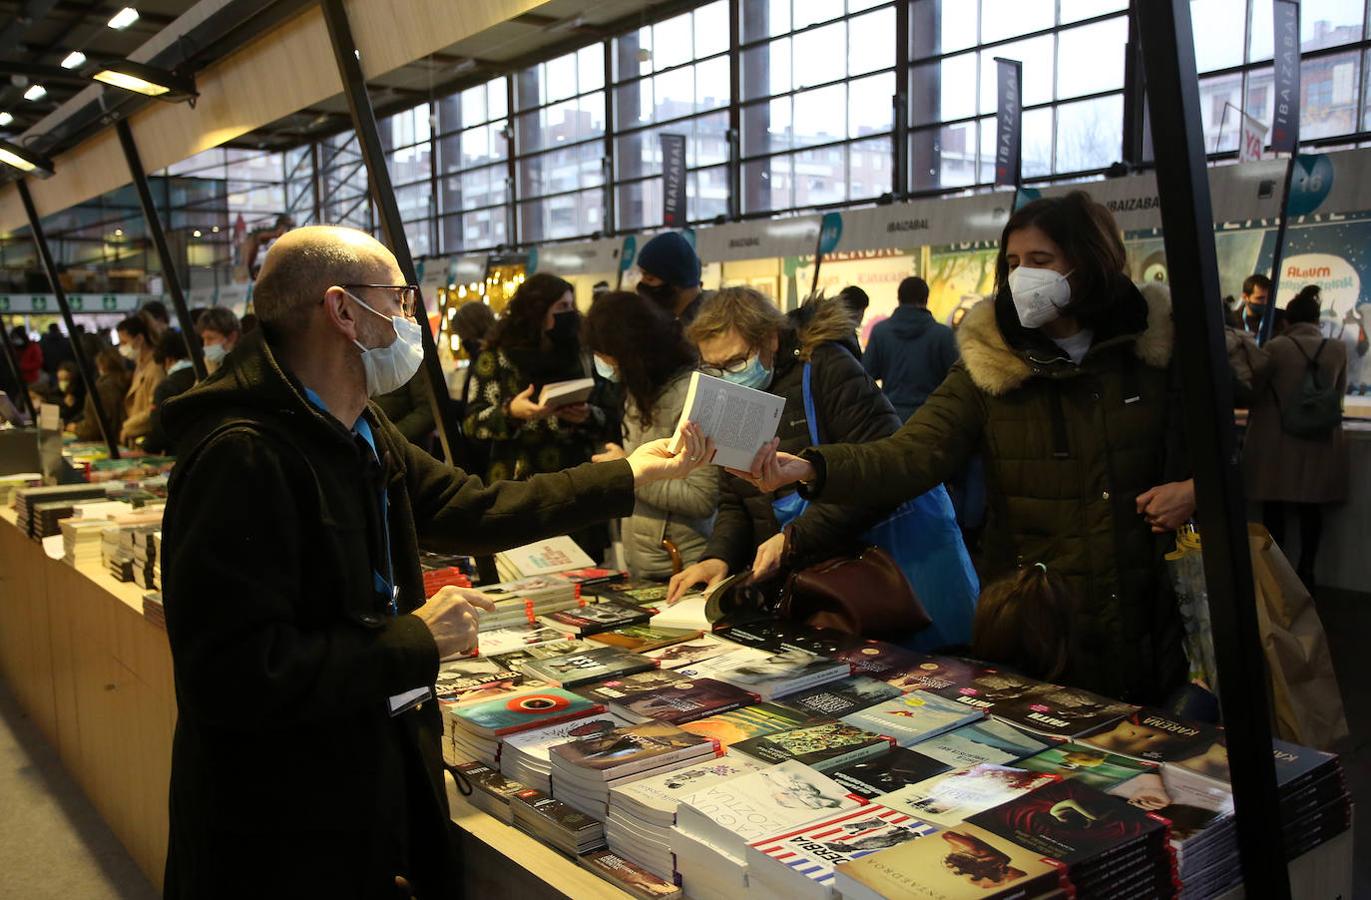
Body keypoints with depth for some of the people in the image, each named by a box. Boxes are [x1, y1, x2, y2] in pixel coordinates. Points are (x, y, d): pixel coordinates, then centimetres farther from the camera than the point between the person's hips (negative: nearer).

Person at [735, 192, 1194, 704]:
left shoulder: (1154, 352, -2)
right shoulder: (989, 366, -6)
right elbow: (910, 457, -19)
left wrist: (1196, 488, -10)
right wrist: (808, 468, -35)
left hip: (1145, 619, 1)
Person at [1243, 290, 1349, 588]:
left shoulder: (1275, 347, -12)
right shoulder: (1338, 349, -3)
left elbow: (1253, 390, -4)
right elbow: (1339, 393, 10)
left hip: (1277, 441, -2)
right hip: (1320, 441, 3)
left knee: (1274, 509, 9)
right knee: (1311, 509, 13)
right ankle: (1306, 572, 19)